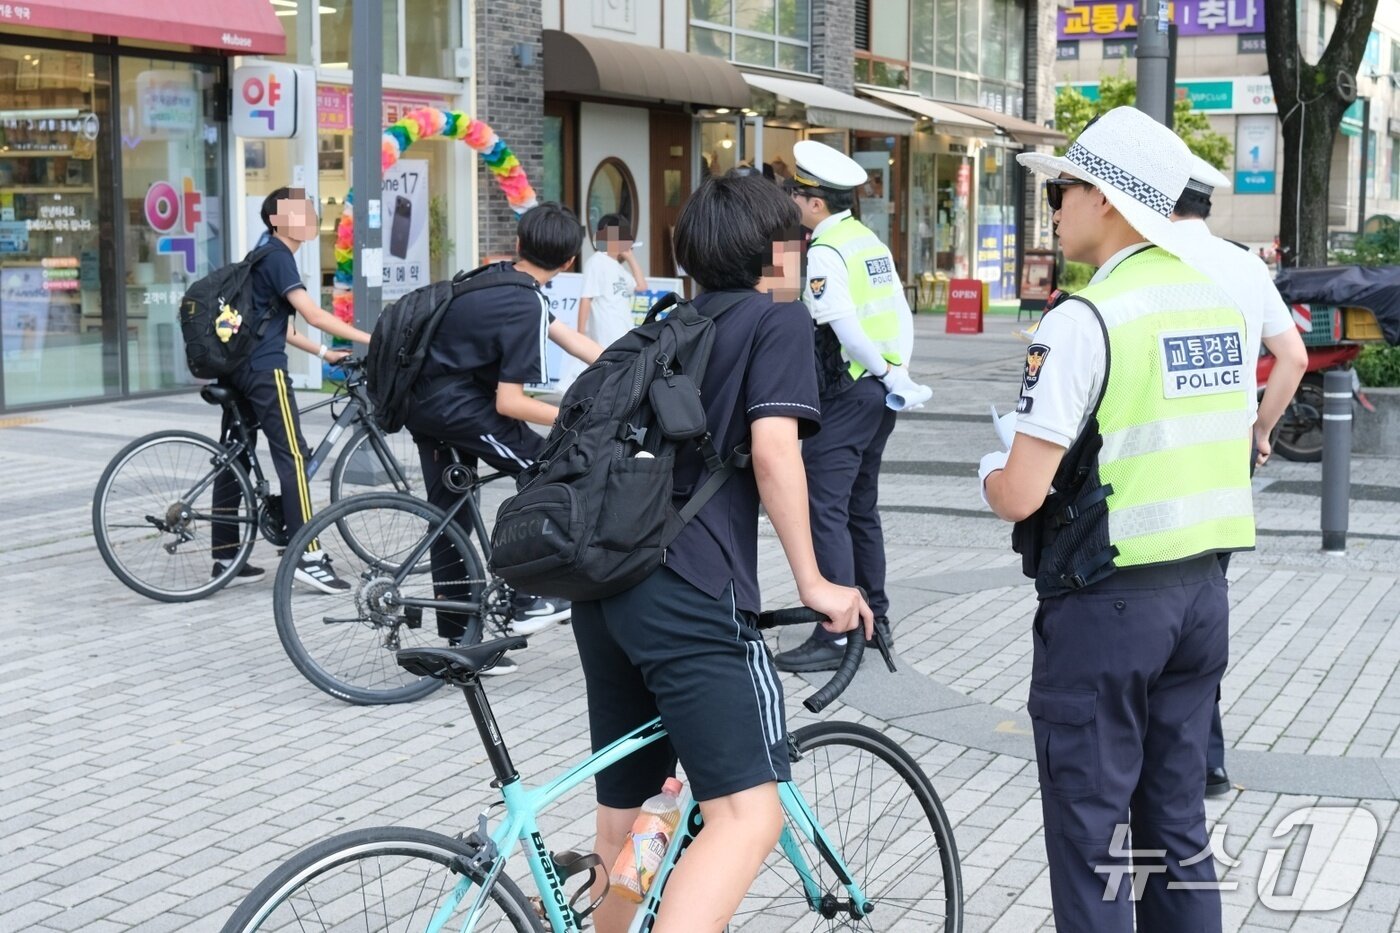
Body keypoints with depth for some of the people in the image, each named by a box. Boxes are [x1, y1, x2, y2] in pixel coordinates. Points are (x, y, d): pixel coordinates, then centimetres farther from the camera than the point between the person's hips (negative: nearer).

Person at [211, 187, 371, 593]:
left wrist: (323, 353, 19)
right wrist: (369, 339, -16)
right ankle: (308, 557, -13)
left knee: (235, 457, 10)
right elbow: (314, 315, -17)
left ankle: (225, 557, 14)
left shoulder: (264, 255, 21)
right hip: (264, 370, -10)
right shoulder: (277, 255, -9)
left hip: (237, 368, 10)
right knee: (293, 456, -10)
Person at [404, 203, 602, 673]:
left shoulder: (495, 276, 11)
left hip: (421, 400, 9)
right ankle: (529, 599, 4)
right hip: (454, 405, -9)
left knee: (450, 512, 14)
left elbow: (571, 340, 15)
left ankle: (460, 639, 21)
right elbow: (509, 402, -18)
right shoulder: (526, 306, -17)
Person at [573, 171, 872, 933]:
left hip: (601, 577, 8)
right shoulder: (779, 320, 4)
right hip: (688, 592, -8)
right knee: (748, 812, -13)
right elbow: (773, 452, -10)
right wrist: (813, 582, -4)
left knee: (625, 810, 18)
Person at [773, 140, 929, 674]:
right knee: (861, 507, 18)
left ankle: (835, 635, -12)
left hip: (845, 393, -9)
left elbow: (846, 327, -21)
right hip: (878, 394, 9)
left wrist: (890, 376, -12)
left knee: (825, 509, -9)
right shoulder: (872, 242, 13)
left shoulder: (825, 252, -13)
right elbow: (902, 315, 11)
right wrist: (897, 371, 4)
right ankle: (874, 618, 25)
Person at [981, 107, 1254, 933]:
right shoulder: (1222, 304, 7)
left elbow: (1021, 495, -19)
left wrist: (992, 474, 2)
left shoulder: (1085, 320, -16)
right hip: (1204, 589, 7)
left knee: (1091, 827, 3)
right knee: (1177, 820, 16)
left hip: (1106, 603, -7)